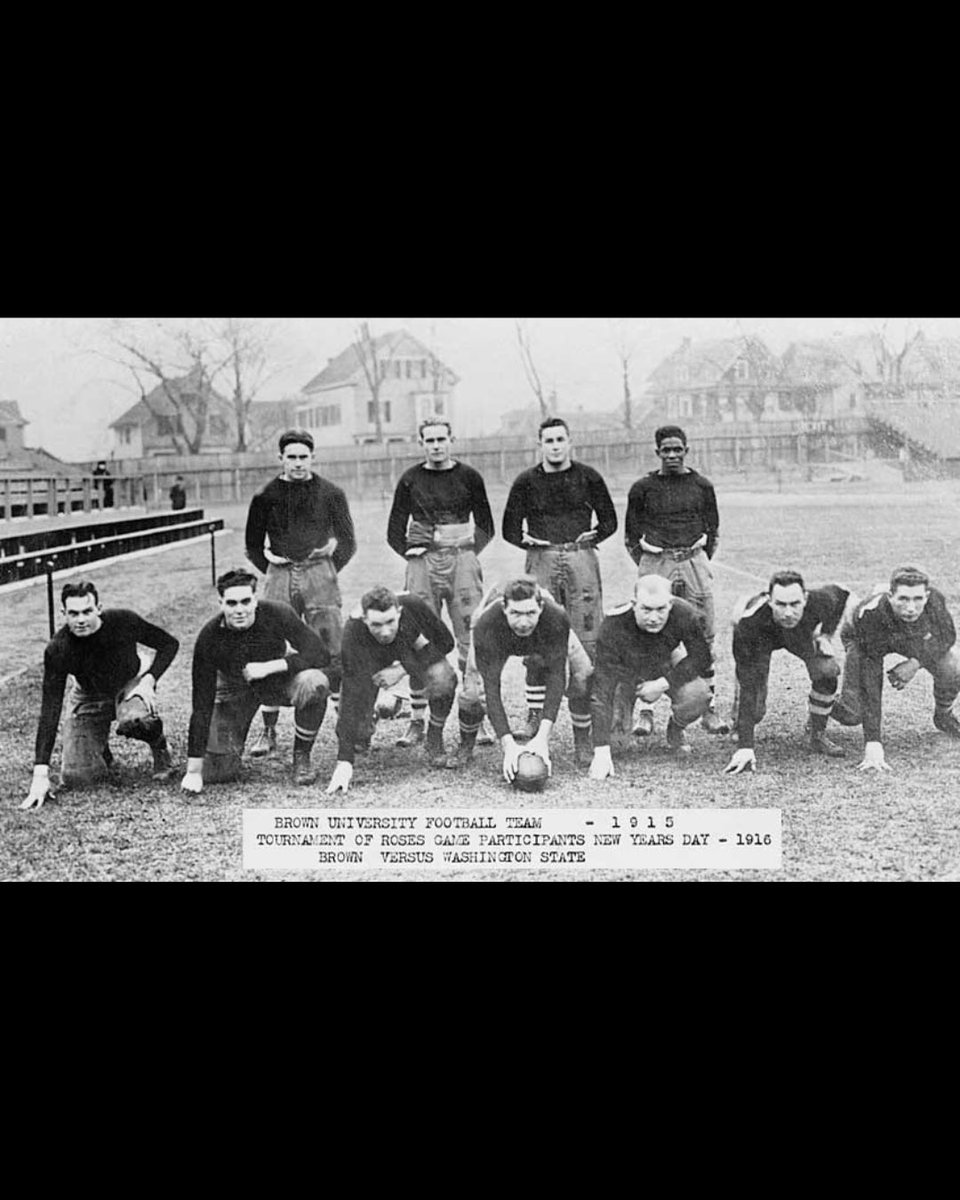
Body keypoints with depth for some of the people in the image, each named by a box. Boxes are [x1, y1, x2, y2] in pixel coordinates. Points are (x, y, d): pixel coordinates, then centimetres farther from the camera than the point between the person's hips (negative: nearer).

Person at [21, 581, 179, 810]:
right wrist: (41, 773, -30)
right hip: (88, 696, 1)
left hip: (131, 683, -1)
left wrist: (148, 679, -26)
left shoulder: (123, 621, -27)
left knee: (135, 721, -38)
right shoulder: (57, 650, -26)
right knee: (73, 778, -10)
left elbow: (169, 644, -10)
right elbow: (50, 709, -25)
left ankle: (160, 748, -3)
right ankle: (100, 750, 24)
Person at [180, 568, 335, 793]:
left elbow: (322, 655, -26)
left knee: (313, 684, -35)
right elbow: (202, 704, -23)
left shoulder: (277, 614, -26)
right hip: (235, 689, 0)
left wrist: (269, 667, -33)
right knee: (216, 773, -12)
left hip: (278, 680, 0)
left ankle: (301, 757, -10)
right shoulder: (209, 637, -25)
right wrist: (193, 771, -26)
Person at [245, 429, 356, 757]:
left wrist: (327, 572, 6)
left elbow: (348, 543, 11)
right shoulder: (266, 497, 9)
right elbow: (253, 547, 17)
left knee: (332, 653, -5)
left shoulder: (330, 493, 7)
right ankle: (268, 732, 4)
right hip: (279, 576, 1)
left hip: (320, 573, -1)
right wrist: (274, 571, 8)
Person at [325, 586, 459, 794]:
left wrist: (402, 670, -27)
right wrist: (344, 762, -49)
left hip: (414, 646, 0)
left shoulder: (412, 605, -37)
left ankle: (435, 744, -5)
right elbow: (352, 698, -43)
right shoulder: (354, 633, -40)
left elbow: (446, 642, -17)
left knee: (443, 679, -30)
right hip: (372, 658, 0)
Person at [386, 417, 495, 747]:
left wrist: (471, 553, 1)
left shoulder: (468, 477, 9)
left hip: (462, 562, 0)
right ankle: (417, 722, 5)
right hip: (423, 564, 1)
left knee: (472, 642, -4)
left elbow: (485, 526, 14)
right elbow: (394, 531, 14)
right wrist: (410, 553, 0)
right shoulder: (410, 480, 10)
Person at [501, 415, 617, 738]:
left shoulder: (588, 477, 10)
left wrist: (593, 537, 2)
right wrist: (527, 541, 0)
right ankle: (534, 714, 4)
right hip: (541, 561, 0)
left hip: (581, 559, 0)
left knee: (588, 638, -2)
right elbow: (510, 528, 15)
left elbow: (609, 521, 16)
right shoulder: (527, 481, 10)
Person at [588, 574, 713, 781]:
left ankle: (675, 731, 7)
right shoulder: (614, 626, -38)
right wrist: (601, 751, -47)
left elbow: (701, 658, -15)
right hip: (628, 670, 1)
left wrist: (663, 683, -27)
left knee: (697, 694, -27)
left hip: (668, 667, -1)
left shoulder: (686, 615, -33)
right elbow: (602, 690, -40)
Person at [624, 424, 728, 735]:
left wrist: (699, 563, 9)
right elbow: (630, 535, 11)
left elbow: (713, 530, 18)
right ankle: (645, 711, 1)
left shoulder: (702, 486, 10)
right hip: (655, 562, -1)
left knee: (703, 638, 1)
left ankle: (710, 709, 8)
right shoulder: (643, 488, 5)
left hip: (694, 561, 2)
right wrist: (648, 566, 4)